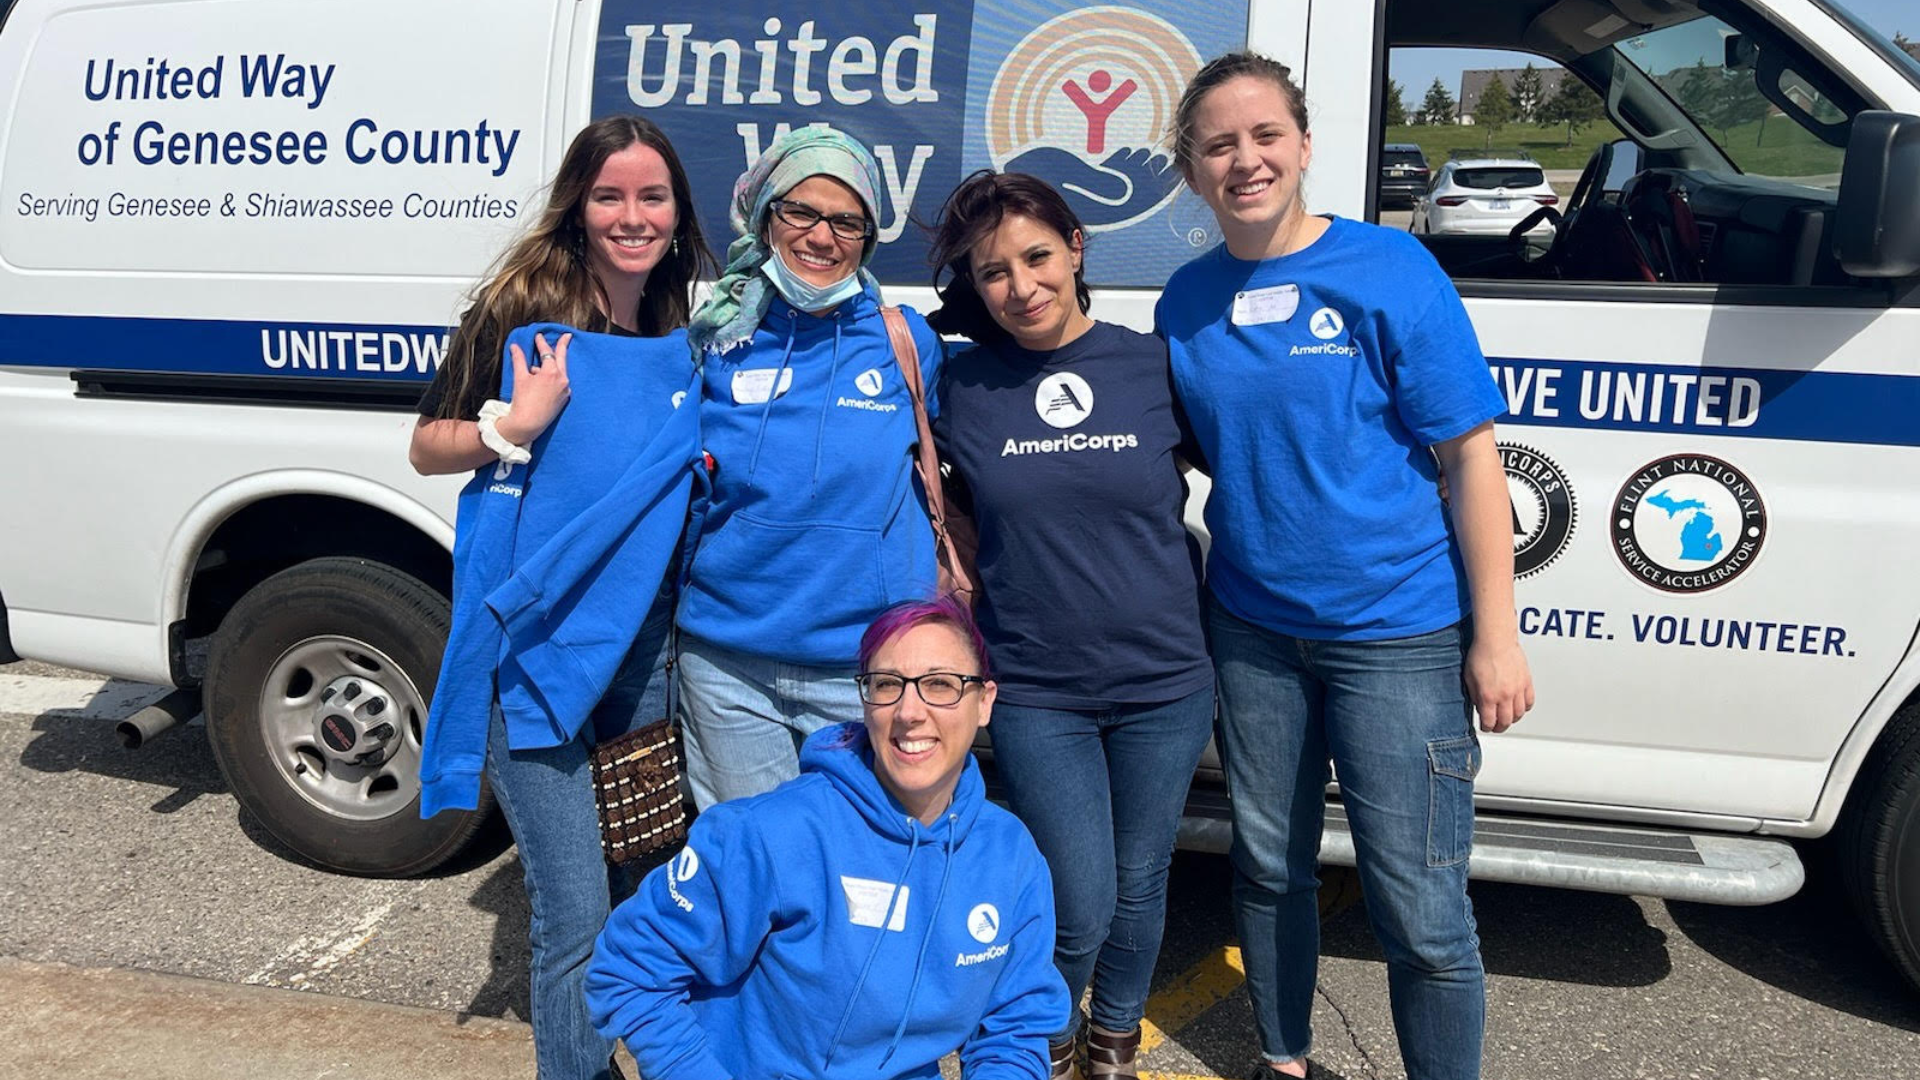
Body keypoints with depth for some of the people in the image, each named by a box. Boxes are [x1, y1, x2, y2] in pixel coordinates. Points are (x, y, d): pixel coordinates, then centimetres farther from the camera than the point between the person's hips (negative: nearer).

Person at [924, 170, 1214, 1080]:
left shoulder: (1155, 363, -4)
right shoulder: (956, 385, -5)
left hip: (1166, 685, 1)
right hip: (1033, 692, -1)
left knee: (1138, 887, 16)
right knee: (1081, 907, -1)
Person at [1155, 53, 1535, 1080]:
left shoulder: (1389, 270, -9)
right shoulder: (1184, 300, 2)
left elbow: (1471, 455, -8)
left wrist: (1495, 634, -11)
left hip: (1397, 634, -4)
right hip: (1251, 628, 4)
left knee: (1419, 911, 0)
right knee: (1269, 868, 18)